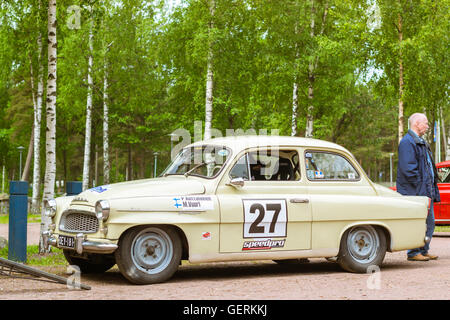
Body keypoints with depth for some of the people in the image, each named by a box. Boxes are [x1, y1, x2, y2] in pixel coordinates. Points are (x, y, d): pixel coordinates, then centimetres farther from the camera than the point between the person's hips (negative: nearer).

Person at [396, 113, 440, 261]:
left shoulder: (421, 142, 21)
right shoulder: (407, 142, -12)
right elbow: (408, 168, -20)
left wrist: (431, 186, 16)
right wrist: (419, 185, -19)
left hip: (426, 190, 10)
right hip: (415, 192, -10)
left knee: (429, 221, 12)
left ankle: (424, 251, 20)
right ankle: (413, 253, 0)